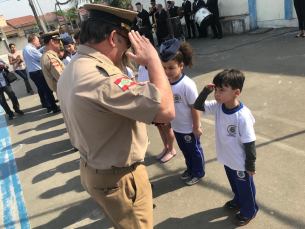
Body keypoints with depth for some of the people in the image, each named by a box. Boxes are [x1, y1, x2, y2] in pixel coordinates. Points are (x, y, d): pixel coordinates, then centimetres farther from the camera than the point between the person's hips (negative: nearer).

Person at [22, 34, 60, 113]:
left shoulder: (26, 49, 13)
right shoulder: (31, 49, -20)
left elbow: (37, 53, 20)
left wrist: (44, 47, 16)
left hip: (33, 73, 10)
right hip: (38, 73, -10)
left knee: (41, 89, 21)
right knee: (48, 90, -6)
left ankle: (46, 104, 34)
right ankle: (54, 108, -3)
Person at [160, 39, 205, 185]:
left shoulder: (187, 85, -28)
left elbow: (194, 107, -21)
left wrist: (196, 127, -15)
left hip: (189, 128, -6)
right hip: (176, 126, 6)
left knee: (194, 150, 17)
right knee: (184, 150, 26)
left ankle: (199, 172, 41)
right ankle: (190, 168, 50)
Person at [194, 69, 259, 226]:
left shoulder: (243, 116, -33)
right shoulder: (217, 107, -14)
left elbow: (249, 143, -24)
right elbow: (198, 106, -5)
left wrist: (251, 166, -14)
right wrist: (206, 90, -21)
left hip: (241, 163, -6)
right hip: (226, 158, 6)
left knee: (245, 187, 21)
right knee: (234, 184, 31)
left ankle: (249, 211, 47)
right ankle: (238, 201, 59)